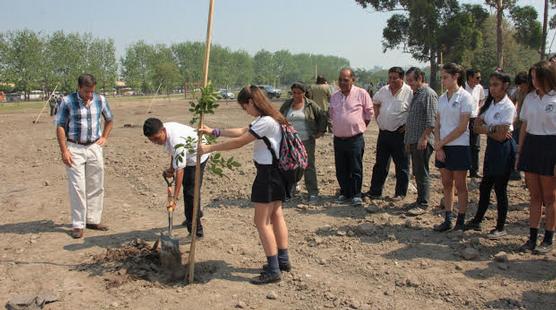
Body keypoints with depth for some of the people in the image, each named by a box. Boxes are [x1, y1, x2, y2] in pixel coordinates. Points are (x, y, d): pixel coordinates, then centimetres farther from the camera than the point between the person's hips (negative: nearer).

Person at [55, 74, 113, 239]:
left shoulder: (100, 100, 2)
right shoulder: (67, 101, -8)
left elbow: (109, 120, 20)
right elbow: (60, 127, -6)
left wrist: (104, 137, 8)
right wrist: (64, 151, -11)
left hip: (94, 147, 4)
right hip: (74, 149, -4)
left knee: (96, 186, 7)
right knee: (77, 188, -4)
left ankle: (93, 220, 19)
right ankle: (78, 225, 4)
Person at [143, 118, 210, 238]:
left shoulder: (176, 140, -40)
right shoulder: (163, 131, -14)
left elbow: (180, 169, -39)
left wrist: (175, 195, -39)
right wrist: (171, 168, -2)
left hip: (197, 157, -10)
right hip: (187, 155, 10)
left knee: (191, 192, -15)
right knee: (187, 186, 25)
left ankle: (196, 231, -8)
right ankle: (197, 212, 49)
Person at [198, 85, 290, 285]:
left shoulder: (265, 122, -21)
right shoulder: (267, 119, 12)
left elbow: (239, 142, -20)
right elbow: (242, 131, 17)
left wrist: (210, 148, -12)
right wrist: (214, 132, 15)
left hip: (268, 174, -11)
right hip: (275, 172, 11)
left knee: (262, 221, -4)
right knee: (276, 216, 17)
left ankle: (273, 270, 0)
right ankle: (283, 260, 28)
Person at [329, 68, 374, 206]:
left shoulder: (361, 94, -5)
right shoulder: (334, 96, 9)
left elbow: (369, 113, 3)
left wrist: (360, 126, 6)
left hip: (355, 139, -5)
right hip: (338, 139, 5)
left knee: (356, 169, 1)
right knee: (341, 170, 10)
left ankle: (356, 195, 11)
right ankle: (345, 193, 23)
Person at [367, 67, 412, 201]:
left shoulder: (409, 92, -12)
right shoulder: (384, 90, 6)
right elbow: (375, 103, 24)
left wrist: (407, 125, -13)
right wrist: (377, 118, 14)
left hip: (399, 134, -5)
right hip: (383, 132, 5)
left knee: (402, 166, 5)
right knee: (380, 164, 12)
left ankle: (400, 193, 16)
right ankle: (375, 191, 21)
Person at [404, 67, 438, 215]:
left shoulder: (429, 94, -11)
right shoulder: (415, 94, 18)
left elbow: (431, 120, -18)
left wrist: (424, 138, -21)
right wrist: (408, 140, 21)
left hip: (423, 142, -9)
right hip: (413, 141, 9)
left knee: (422, 173, -4)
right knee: (417, 173, 13)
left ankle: (423, 204, 1)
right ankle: (420, 200, 22)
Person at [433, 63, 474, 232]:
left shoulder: (465, 97, -9)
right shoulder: (442, 98, 10)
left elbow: (462, 127, -14)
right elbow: (437, 124, 8)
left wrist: (442, 142, -12)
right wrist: (438, 145, -6)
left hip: (459, 146, -6)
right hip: (442, 147, 6)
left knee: (460, 185, 3)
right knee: (446, 184, 9)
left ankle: (460, 221, 12)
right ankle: (447, 220, 15)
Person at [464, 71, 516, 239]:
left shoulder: (508, 107, -15)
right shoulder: (489, 104, 9)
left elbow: (501, 136, -19)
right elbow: (476, 126, 2)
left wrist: (485, 129, -6)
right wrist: (492, 128, -13)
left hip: (503, 150, -7)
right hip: (491, 148, 7)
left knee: (500, 189, 1)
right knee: (484, 186, 15)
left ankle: (500, 228, 14)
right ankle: (477, 221, 27)